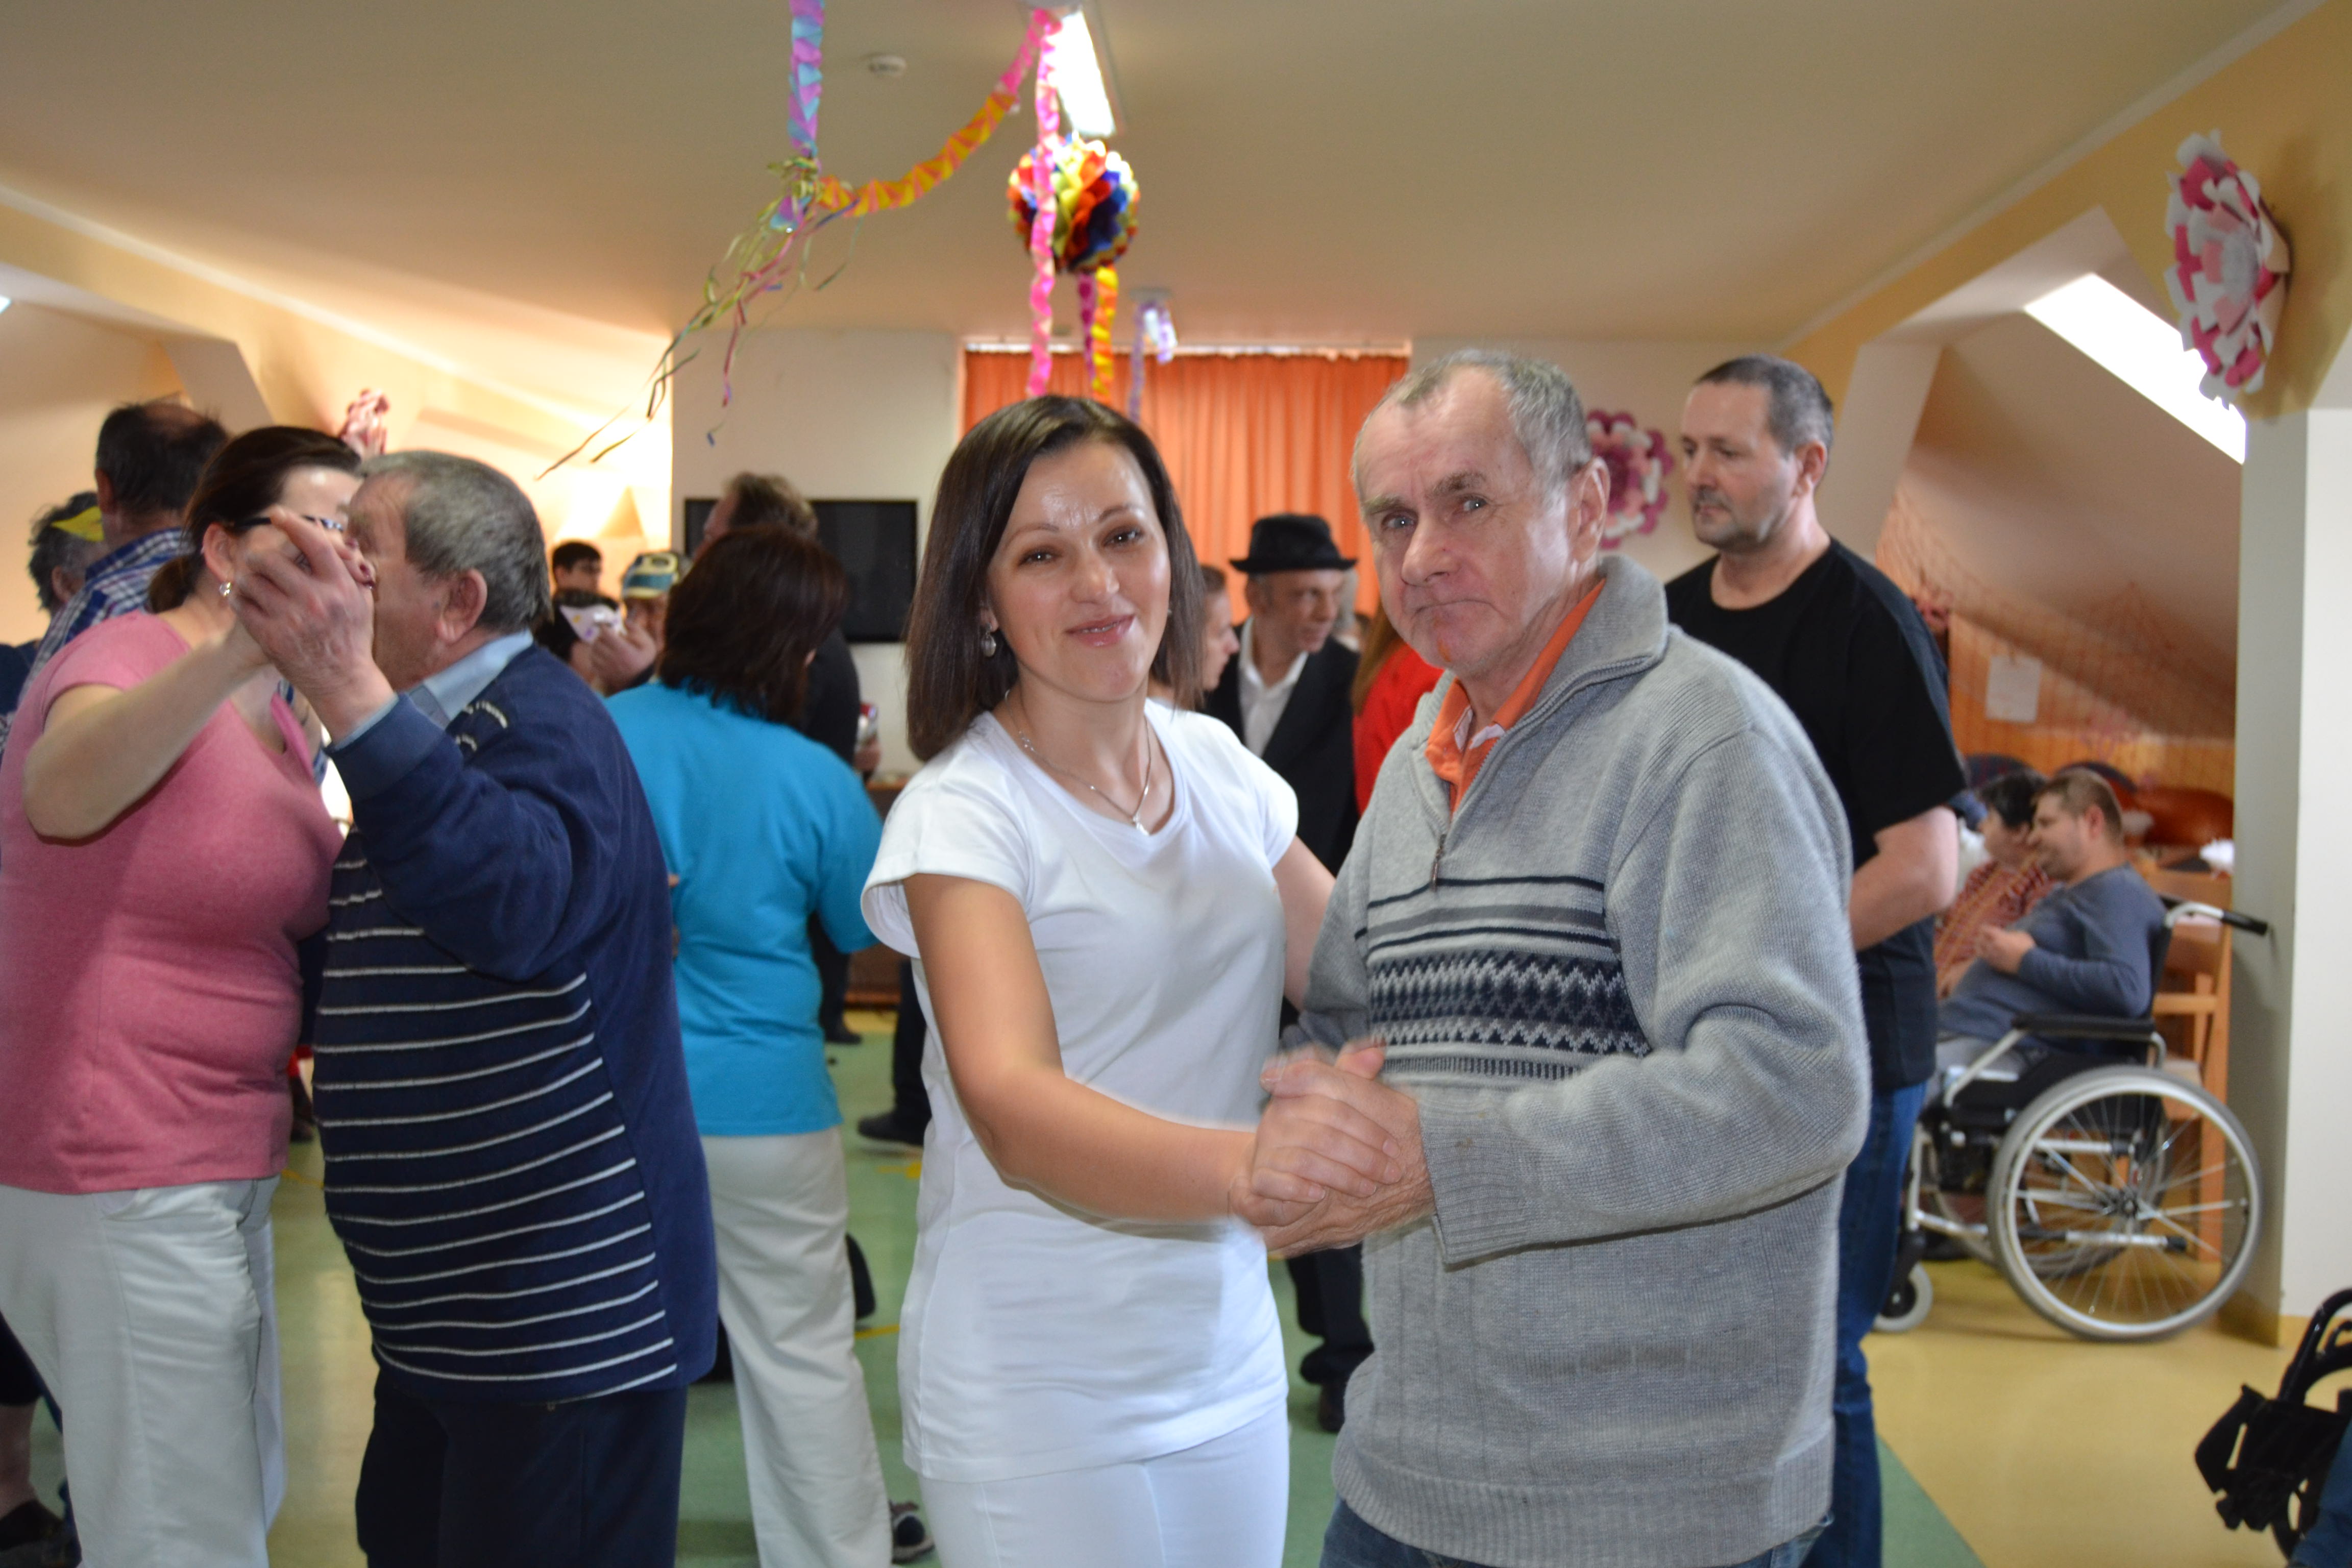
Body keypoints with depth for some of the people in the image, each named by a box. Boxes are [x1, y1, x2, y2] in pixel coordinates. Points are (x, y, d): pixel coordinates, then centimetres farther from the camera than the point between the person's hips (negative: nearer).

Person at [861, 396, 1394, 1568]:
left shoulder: (1216, 764, 4)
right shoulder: (963, 812, -15)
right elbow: (1013, 1109, -29)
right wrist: (1247, 1163, -46)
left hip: (1230, 1360, 6)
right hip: (1038, 1384, -5)